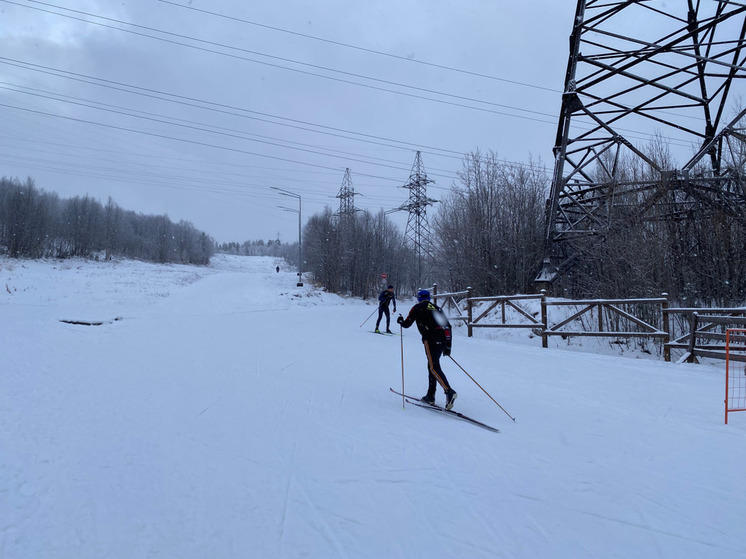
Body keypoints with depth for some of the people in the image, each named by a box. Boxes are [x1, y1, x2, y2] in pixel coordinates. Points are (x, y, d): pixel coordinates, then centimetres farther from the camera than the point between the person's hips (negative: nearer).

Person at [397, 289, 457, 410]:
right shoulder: (437, 307, 25)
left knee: (434, 367, -11)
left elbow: (406, 324, 15)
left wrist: (400, 321, 39)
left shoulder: (417, 308, 11)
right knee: (431, 366, 16)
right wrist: (448, 345, 20)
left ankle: (449, 392, -30)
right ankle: (430, 396, 20)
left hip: (431, 339, -6)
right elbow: (448, 326, 18)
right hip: (443, 340, 6)